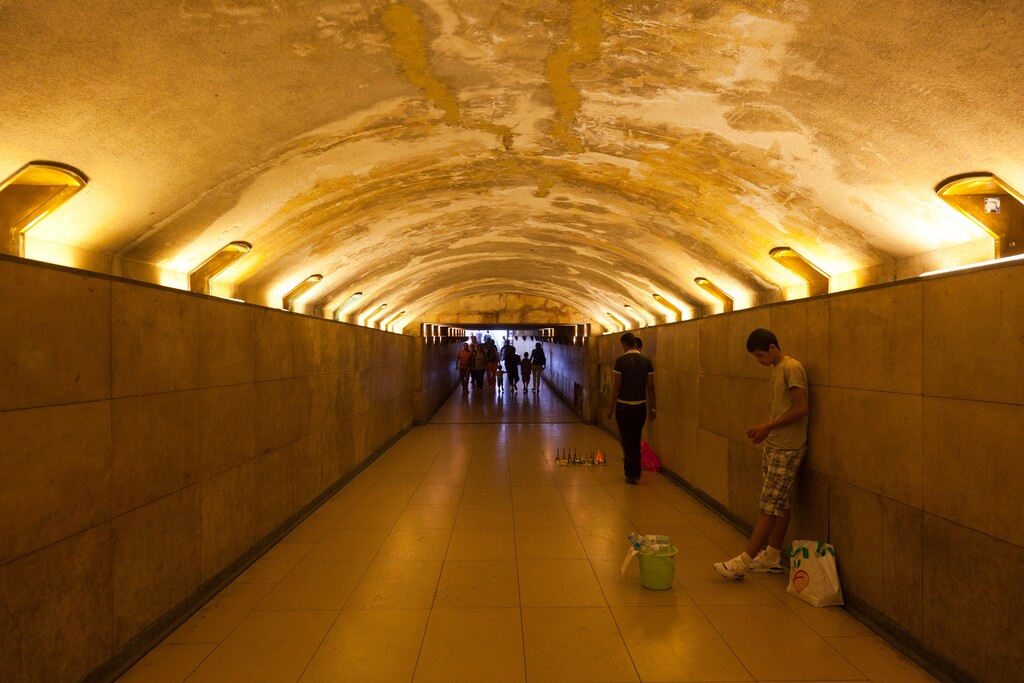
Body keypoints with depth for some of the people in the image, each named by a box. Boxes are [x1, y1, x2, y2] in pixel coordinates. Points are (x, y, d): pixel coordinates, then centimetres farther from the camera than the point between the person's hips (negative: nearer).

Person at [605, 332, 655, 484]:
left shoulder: (621, 360, -11)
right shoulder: (646, 360, 0)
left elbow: (617, 386, -12)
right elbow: (650, 386, 1)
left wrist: (611, 406, -4)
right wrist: (652, 407, 9)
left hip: (624, 405, -4)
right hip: (641, 406, 4)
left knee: (627, 440, 6)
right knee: (636, 440, 18)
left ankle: (631, 474, 9)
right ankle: (636, 471, 26)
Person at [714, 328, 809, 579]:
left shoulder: (791, 368, -15)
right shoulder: (773, 369, 13)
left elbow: (802, 408, -20)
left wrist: (769, 426, -17)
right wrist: (763, 428, 5)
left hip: (787, 449, -9)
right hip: (773, 446, 9)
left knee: (770, 505, -6)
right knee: (779, 503, 14)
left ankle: (744, 561, -5)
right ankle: (772, 558, 20)